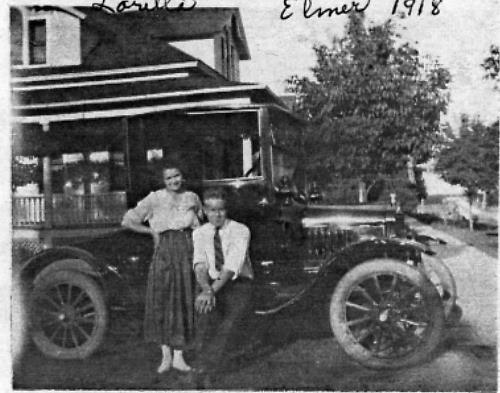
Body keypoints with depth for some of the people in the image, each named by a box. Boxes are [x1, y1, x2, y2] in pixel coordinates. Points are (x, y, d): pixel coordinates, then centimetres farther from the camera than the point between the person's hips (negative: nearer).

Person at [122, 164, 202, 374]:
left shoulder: (192, 198, 9)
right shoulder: (155, 199, -1)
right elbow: (127, 221, 1)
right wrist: (153, 231, -2)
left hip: (188, 252, 2)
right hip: (164, 251, -2)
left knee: (184, 303, 3)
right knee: (161, 301, -4)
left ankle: (178, 357, 12)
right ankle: (166, 355, 10)